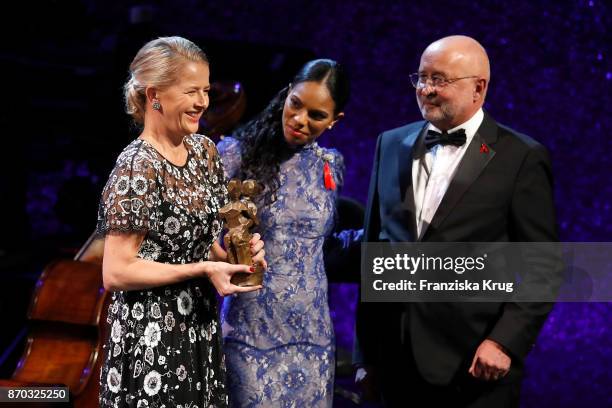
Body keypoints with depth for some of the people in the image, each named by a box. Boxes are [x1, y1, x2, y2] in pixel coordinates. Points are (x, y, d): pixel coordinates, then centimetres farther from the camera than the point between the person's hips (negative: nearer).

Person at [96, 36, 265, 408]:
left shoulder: (205, 150, 5)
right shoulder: (138, 168, -18)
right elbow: (116, 272, -19)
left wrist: (232, 256, -2)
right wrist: (202, 270, -20)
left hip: (201, 326, 7)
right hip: (152, 338, -7)